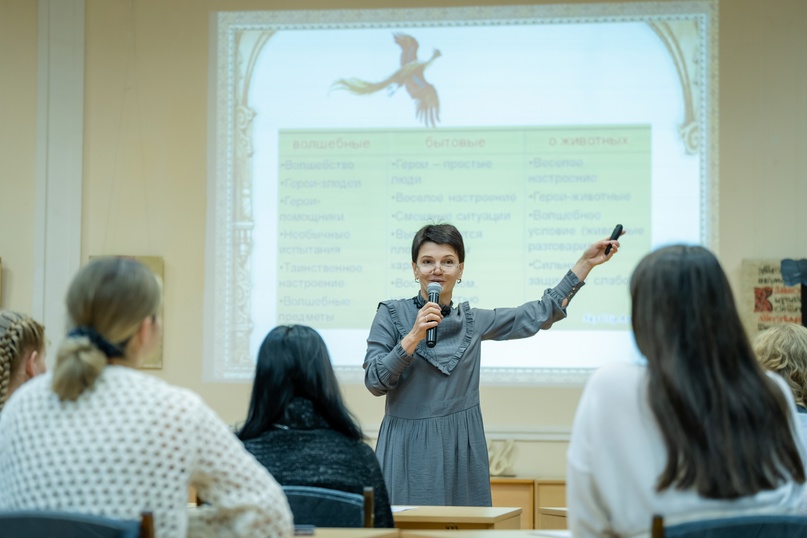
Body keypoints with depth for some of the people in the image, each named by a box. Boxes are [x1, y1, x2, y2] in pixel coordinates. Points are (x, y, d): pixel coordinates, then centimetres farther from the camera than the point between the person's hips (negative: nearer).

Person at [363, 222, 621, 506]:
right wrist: (413, 337, -17)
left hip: (463, 449, 3)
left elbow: (539, 314, 13)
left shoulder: (472, 321, 9)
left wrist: (586, 262, 12)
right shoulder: (391, 314, -1)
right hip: (410, 449, -3)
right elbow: (375, 382, -7)